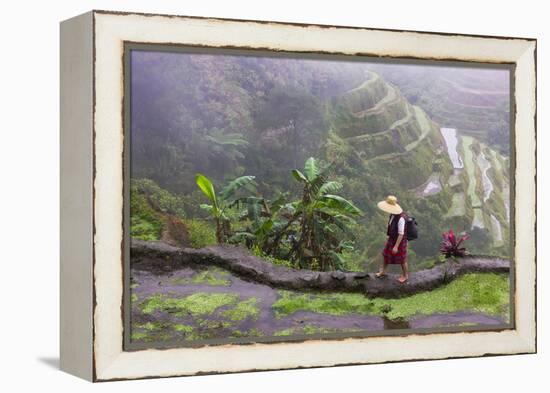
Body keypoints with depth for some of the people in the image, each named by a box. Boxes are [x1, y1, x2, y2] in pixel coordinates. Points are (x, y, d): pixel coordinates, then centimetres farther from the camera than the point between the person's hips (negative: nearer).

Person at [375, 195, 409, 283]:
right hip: (392, 239, 8)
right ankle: (383, 271, 47)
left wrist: (396, 246, -25)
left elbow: (401, 234, -29)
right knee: (386, 254, 24)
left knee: (402, 260, 13)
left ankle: (405, 276, 36)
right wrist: (389, 238, 18)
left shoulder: (400, 218, -35)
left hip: (400, 241, -8)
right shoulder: (392, 215, -9)